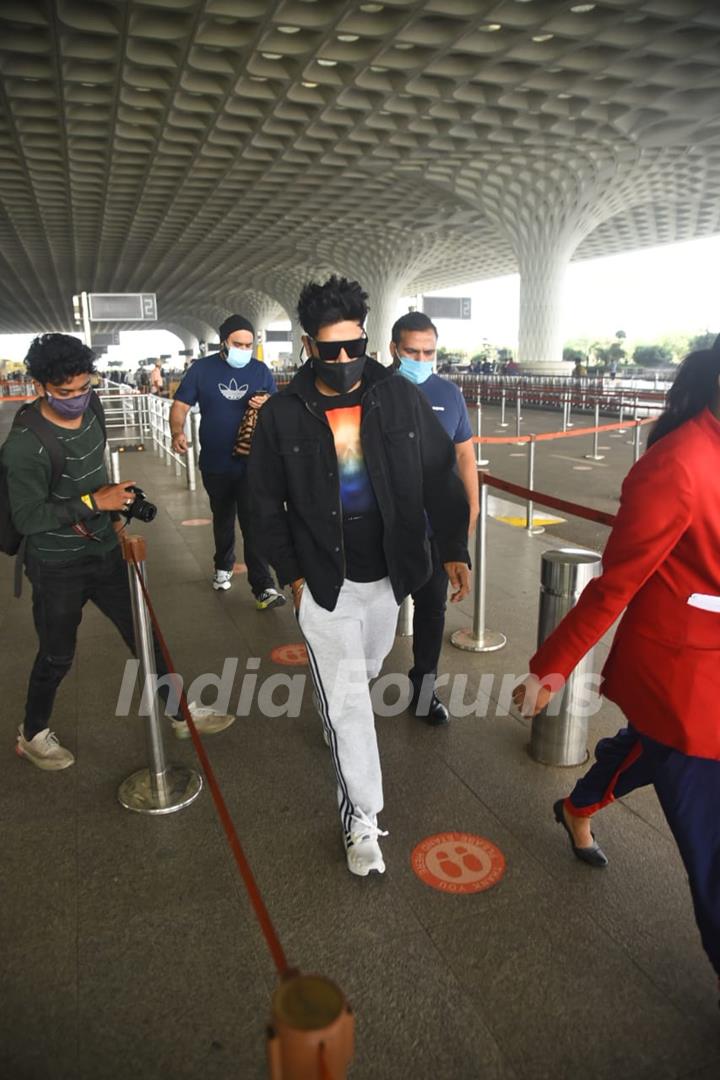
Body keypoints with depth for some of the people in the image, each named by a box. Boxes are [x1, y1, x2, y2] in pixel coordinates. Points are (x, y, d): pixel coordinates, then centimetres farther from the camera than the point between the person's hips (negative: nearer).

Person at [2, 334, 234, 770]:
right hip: (58, 567, -6)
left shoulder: (89, 408, -3)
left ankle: (181, 713, 28)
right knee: (57, 656, 11)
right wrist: (92, 503, -28)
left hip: (105, 552, 6)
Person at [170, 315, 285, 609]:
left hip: (252, 463, -1)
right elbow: (180, 405, -3)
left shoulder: (260, 370, 2)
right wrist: (177, 432, -23)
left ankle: (263, 587, -6)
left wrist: (266, 405, -15)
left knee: (254, 523, -8)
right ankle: (223, 567, 41)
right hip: (215, 463, 1)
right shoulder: (201, 369, -2)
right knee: (223, 520, 18)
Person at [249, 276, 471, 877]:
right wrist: (291, 573, -2)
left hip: (389, 574, 3)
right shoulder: (284, 415, -10)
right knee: (346, 699, 2)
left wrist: (454, 550, -3)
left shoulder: (401, 398, -7)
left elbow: (440, 477, -1)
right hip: (325, 581, -2)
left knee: (367, 668, 25)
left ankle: (335, 702, 60)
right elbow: (268, 503, -1)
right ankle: (362, 819, 18)